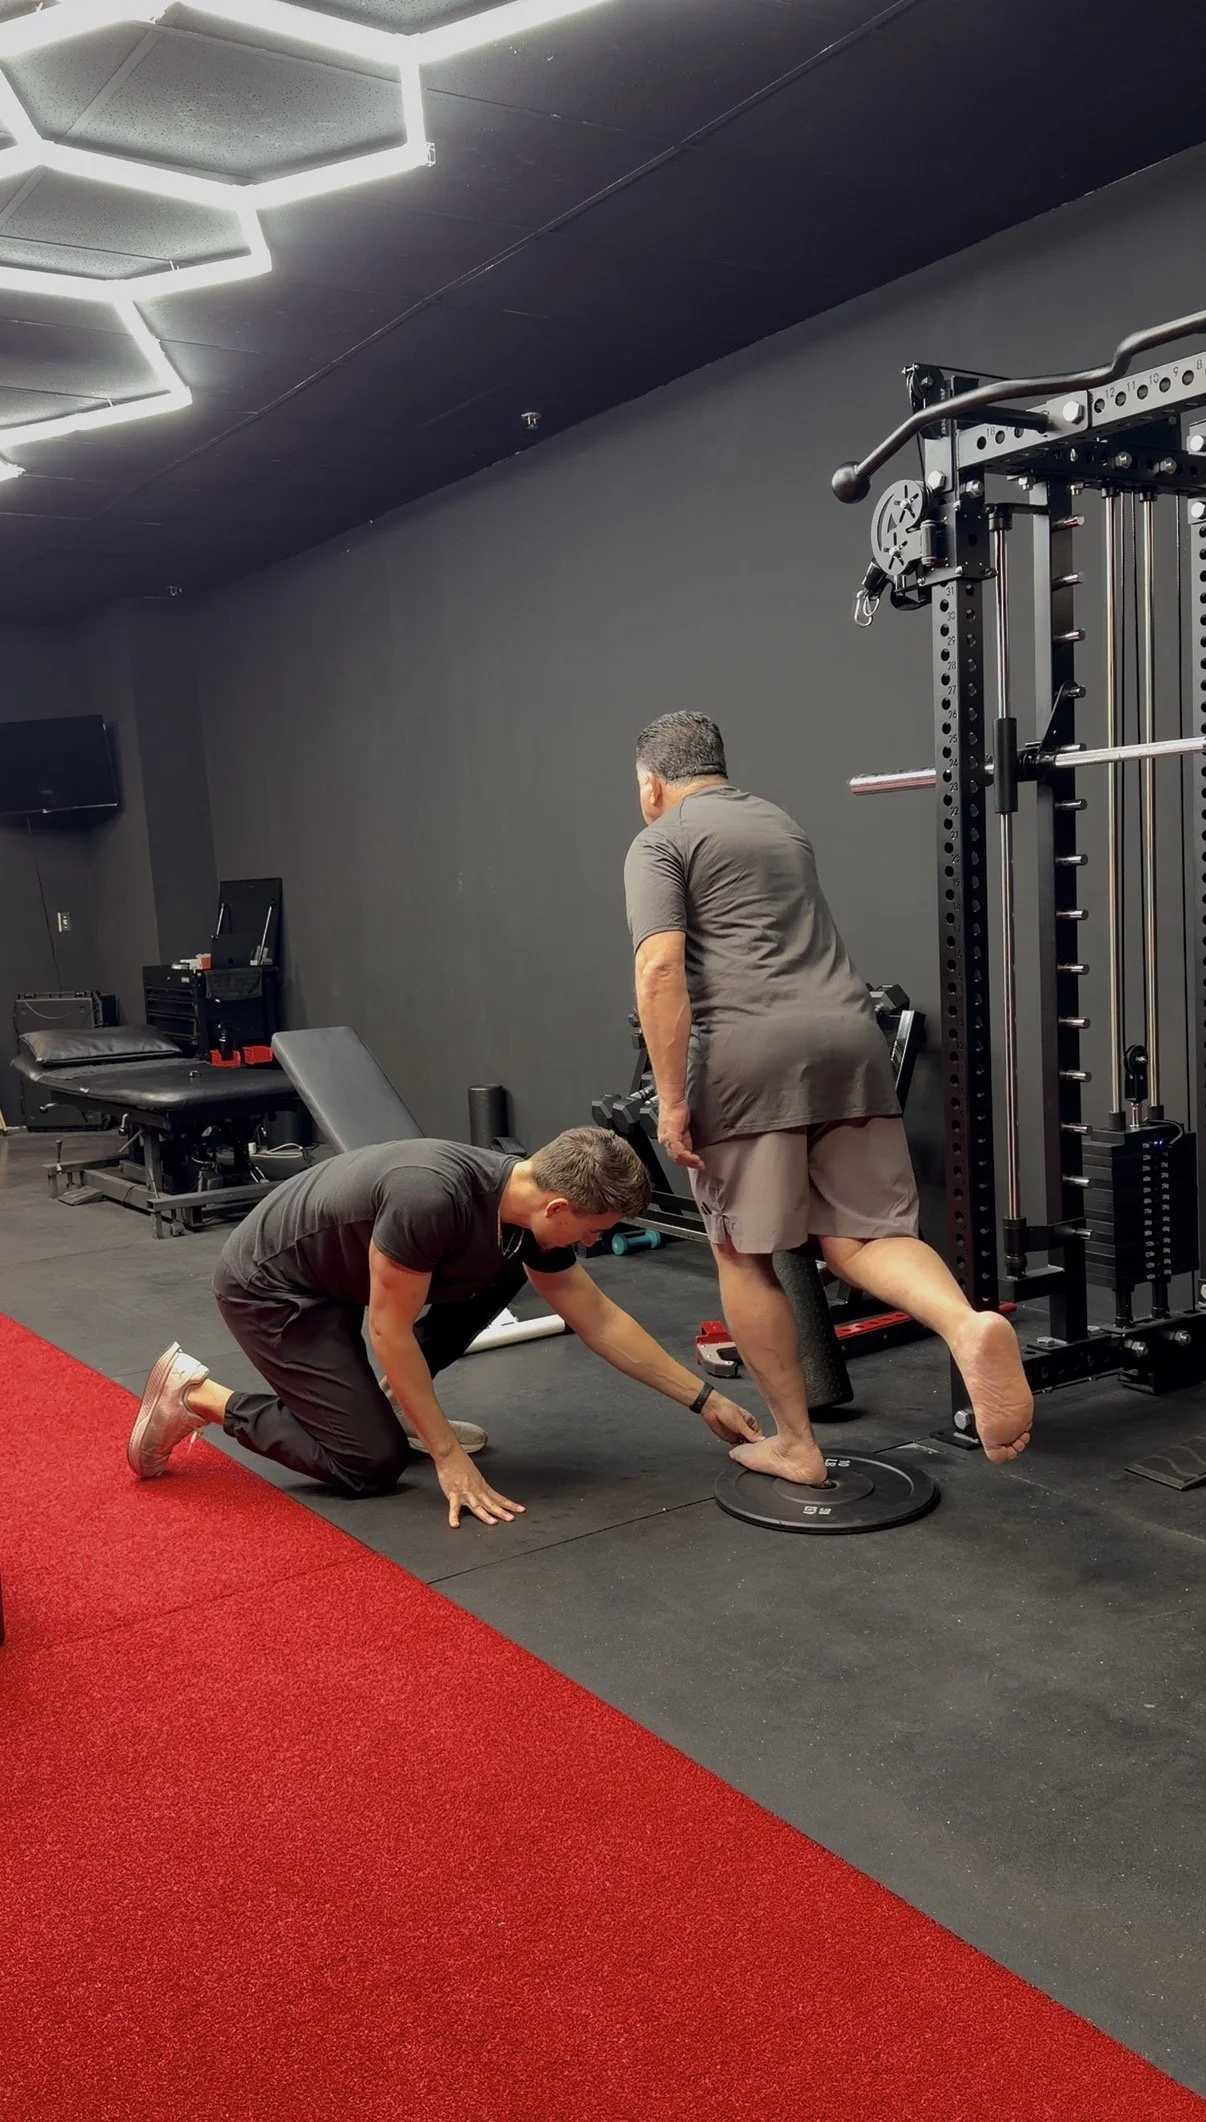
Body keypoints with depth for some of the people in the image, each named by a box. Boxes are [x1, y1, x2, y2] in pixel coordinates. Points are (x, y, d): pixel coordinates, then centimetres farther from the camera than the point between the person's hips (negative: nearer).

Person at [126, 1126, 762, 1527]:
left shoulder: (527, 1215, -9)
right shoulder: (433, 1196, -36)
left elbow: (602, 1322, 2)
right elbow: (390, 1329, -25)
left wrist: (705, 1399, 4)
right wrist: (449, 1457, -19)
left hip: (336, 1271, 8)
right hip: (266, 1287, -8)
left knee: (503, 1269, 1)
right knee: (373, 1463, -7)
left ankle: (396, 1400, 13)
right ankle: (196, 1395, 3)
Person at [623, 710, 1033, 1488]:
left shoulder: (659, 842, 6)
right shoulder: (782, 823, 28)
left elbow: (661, 968, -9)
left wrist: (672, 1098, -9)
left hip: (747, 1053, -6)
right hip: (850, 1037, 6)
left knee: (743, 1253, 9)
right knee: (859, 1236, 8)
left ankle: (795, 1443, 16)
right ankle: (968, 1324, -21)